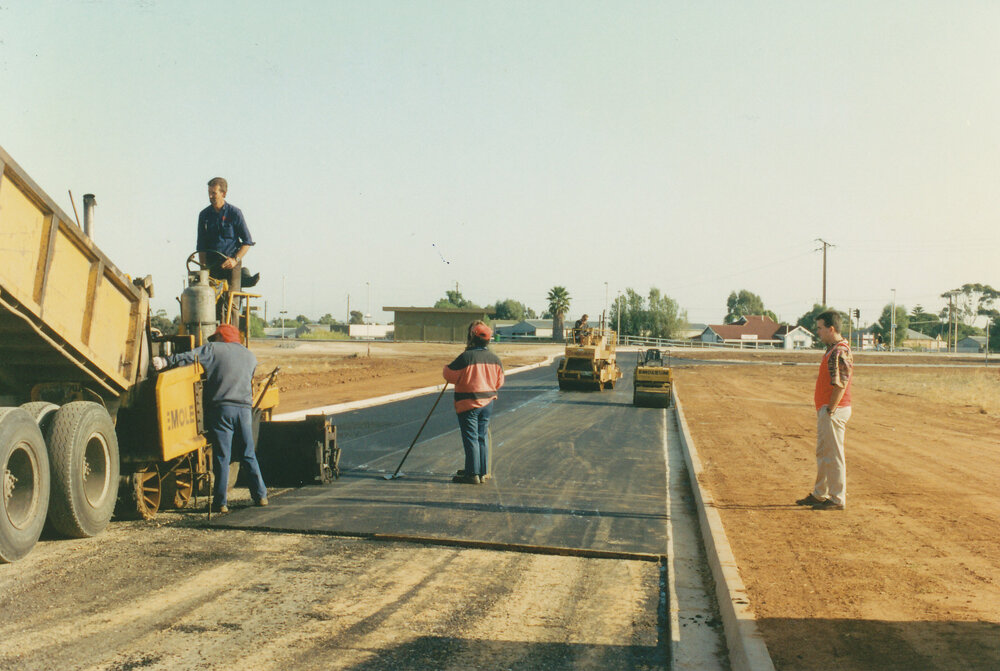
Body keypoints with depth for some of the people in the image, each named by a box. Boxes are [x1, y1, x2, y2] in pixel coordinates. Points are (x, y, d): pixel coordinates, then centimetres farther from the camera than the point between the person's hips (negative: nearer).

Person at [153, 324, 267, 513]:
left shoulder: (213, 349, 2)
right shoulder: (250, 356, 18)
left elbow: (189, 357, -10)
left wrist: (166, 361, -12)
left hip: (221, 408, -4)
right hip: (244, 409, 4)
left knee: (222, 457, 0)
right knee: (248, 455, 14)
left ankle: (221, 502, 2)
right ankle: (260, 495, 15)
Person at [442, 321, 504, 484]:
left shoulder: (465, 357, -18)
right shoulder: (494, 358, 2)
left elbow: (450, 375, -11)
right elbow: (499, 382, 11)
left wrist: (446, 367, 11)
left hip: (468, 404, -6)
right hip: (487, 403, 6)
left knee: (471, 439, -1)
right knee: (481, 438, 14)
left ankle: (472, 474, 1)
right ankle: (482, 473, 19)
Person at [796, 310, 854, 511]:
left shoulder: (840, 352, -19)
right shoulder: (832, 349, 14)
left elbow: (840, 385, -23)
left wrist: (830, 410, -20)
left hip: (834, 411, -11)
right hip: (826, 410, 11)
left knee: (833, 456, -3)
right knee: (822, 453, 18)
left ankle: (838, 499, 5)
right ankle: (820, 494, 28)